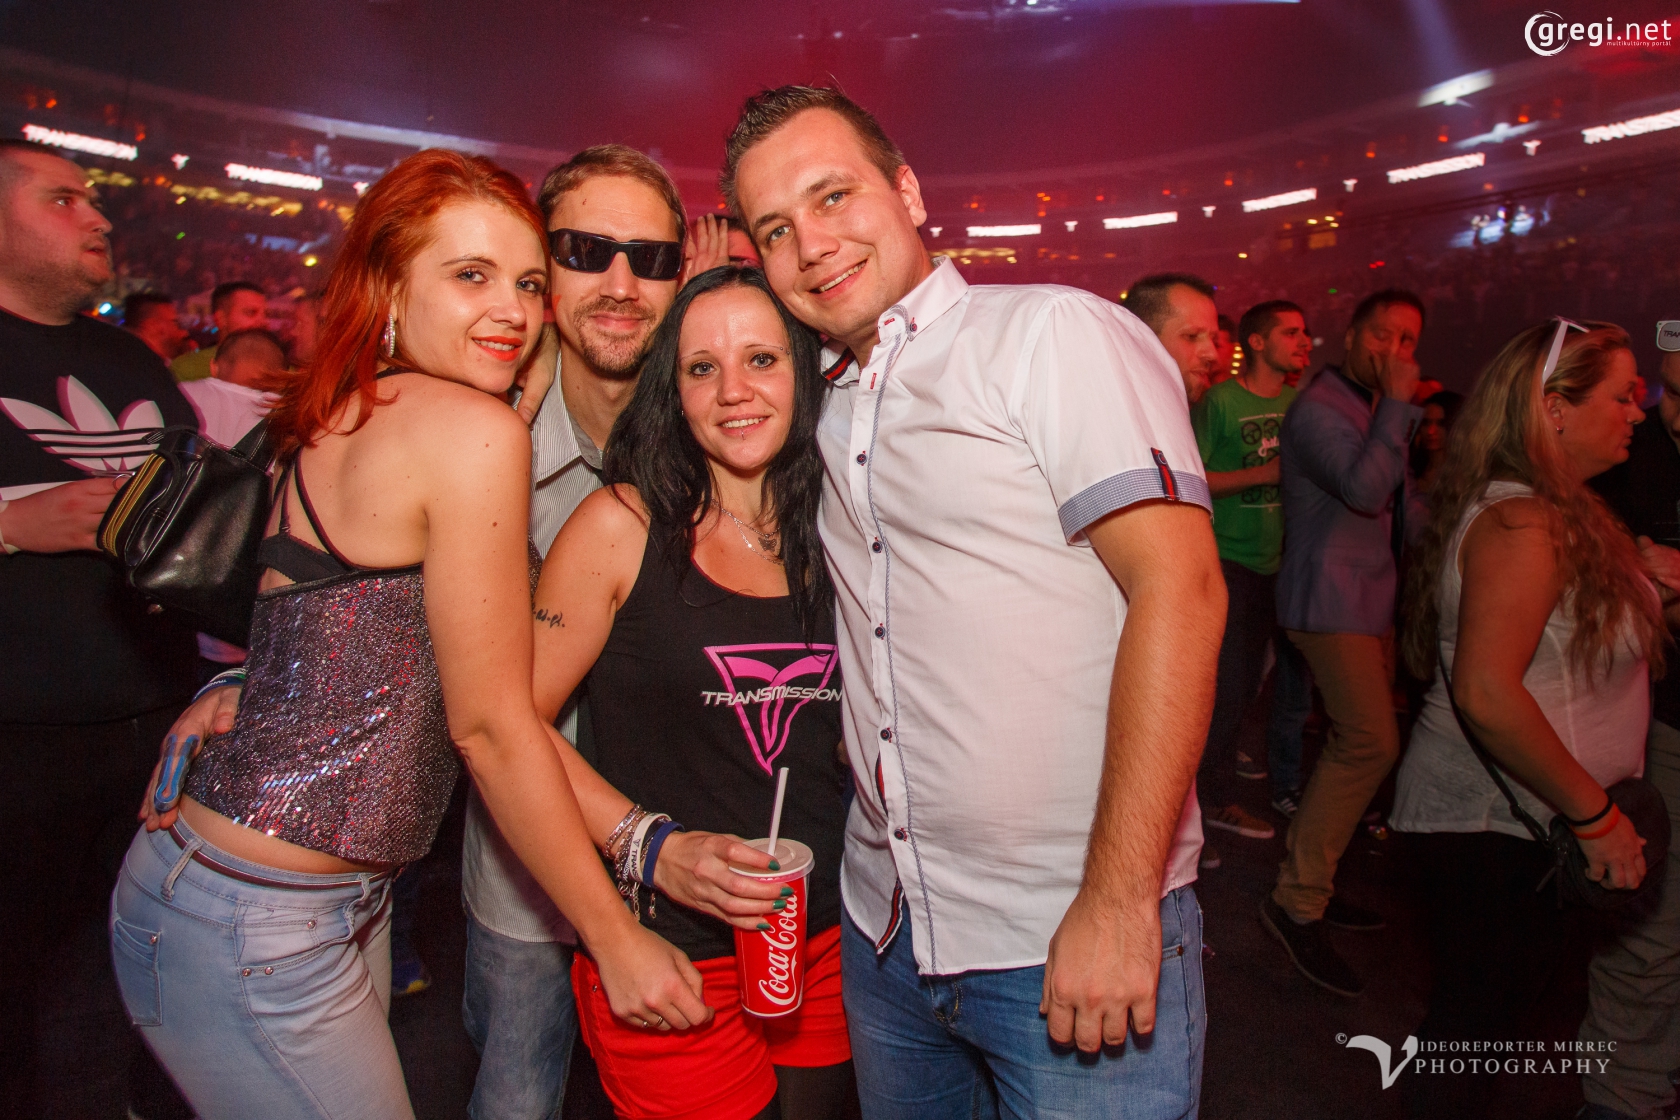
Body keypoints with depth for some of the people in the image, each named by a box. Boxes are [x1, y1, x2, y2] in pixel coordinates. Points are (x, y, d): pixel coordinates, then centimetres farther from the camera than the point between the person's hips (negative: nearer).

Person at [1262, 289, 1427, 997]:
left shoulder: (1377, 410, 18)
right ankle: (1297, 903, -10)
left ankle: (1311, 884, 20)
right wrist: (1398, 401, -19)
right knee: (1371, 742, -18)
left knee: (1356, 743, 10)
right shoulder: (1319, 408, -11)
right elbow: (1362, 488, -26)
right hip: (1330, 598, -10)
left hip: (1371, 598, 10)